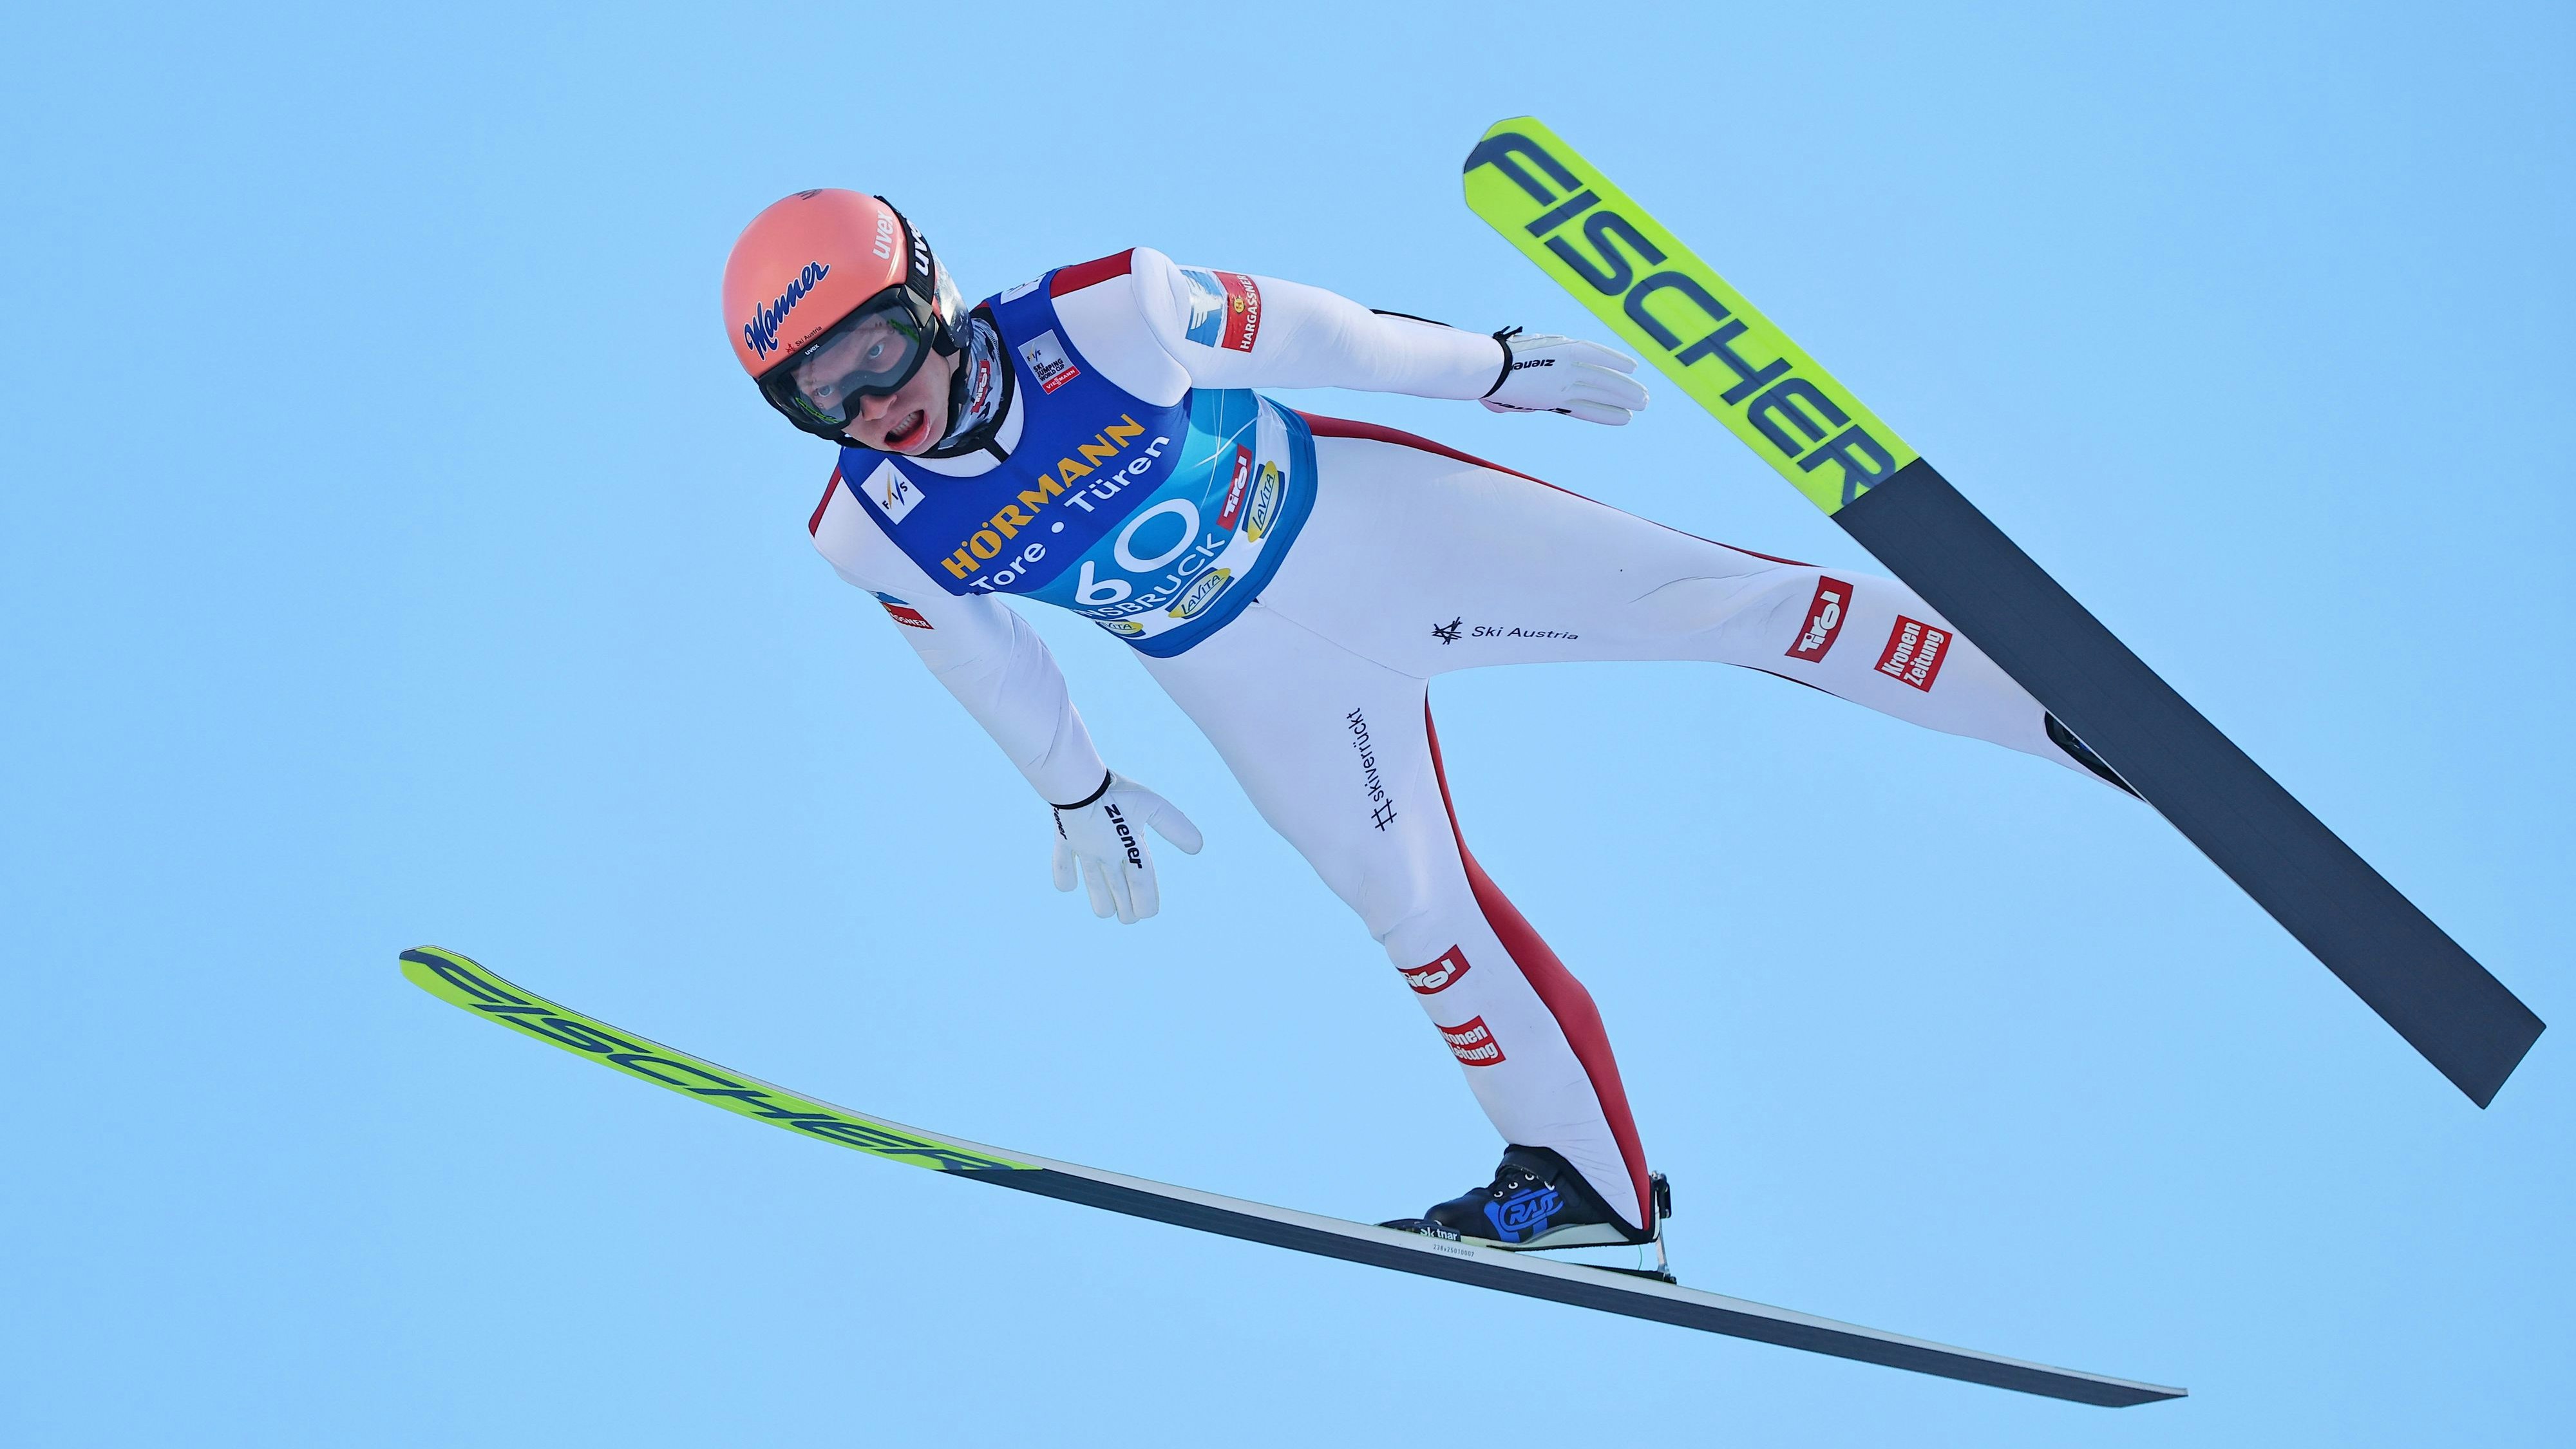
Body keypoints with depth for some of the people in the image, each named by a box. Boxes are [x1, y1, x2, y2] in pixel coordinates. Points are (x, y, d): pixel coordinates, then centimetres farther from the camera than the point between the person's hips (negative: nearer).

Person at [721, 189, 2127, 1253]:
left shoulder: (1104, 314, -29)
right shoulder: (872, 536, -18)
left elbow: (1304, 334, -14)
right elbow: (979, 652, 2)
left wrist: (1495, 366, -1)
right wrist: (1078, 796, 16)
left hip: (1355, 514, -2)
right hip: (1245, 670, 2)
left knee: (1703, 593, -7)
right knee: (1413, 911, 7)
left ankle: (2048, 692, 4)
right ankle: (1579, 1174, 25)